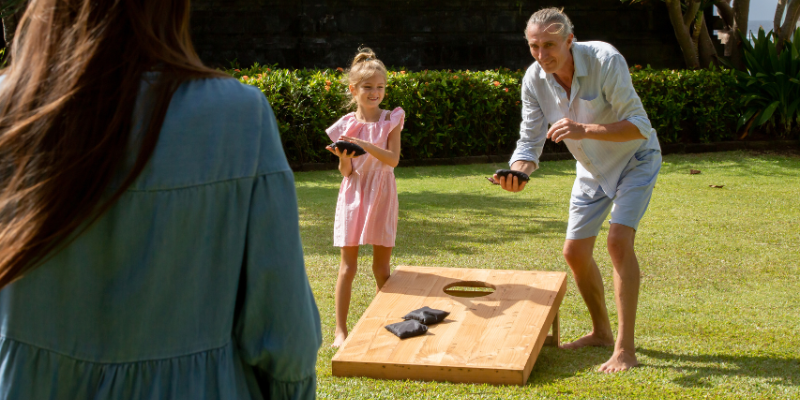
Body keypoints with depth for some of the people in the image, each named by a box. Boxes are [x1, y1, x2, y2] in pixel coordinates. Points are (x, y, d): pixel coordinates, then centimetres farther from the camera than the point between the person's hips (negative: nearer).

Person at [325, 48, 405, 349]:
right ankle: (341, 330, 5)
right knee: (348, 266, -1)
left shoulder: (390, 120, 1)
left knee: (382, 267, 7)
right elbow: (345, 172, -2)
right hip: (353, 196, -1)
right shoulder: (346, 125, -1)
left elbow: (393, 159, -13)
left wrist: (367, 147, -28)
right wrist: (343, 158, -24)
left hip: (381, 197, 1)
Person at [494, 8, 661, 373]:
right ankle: (601, 332, 31)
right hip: (593, 169, 6)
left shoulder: (605, 60, -32)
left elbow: (638, 125, -33)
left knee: (619, 241, -23)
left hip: (635, 159, -6)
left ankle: (625, 350, -17)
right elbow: (531, 140, -13)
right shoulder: (534, 79, -17)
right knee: (575, 251, 8)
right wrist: (517, 171, -35)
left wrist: (584, 130, -46)